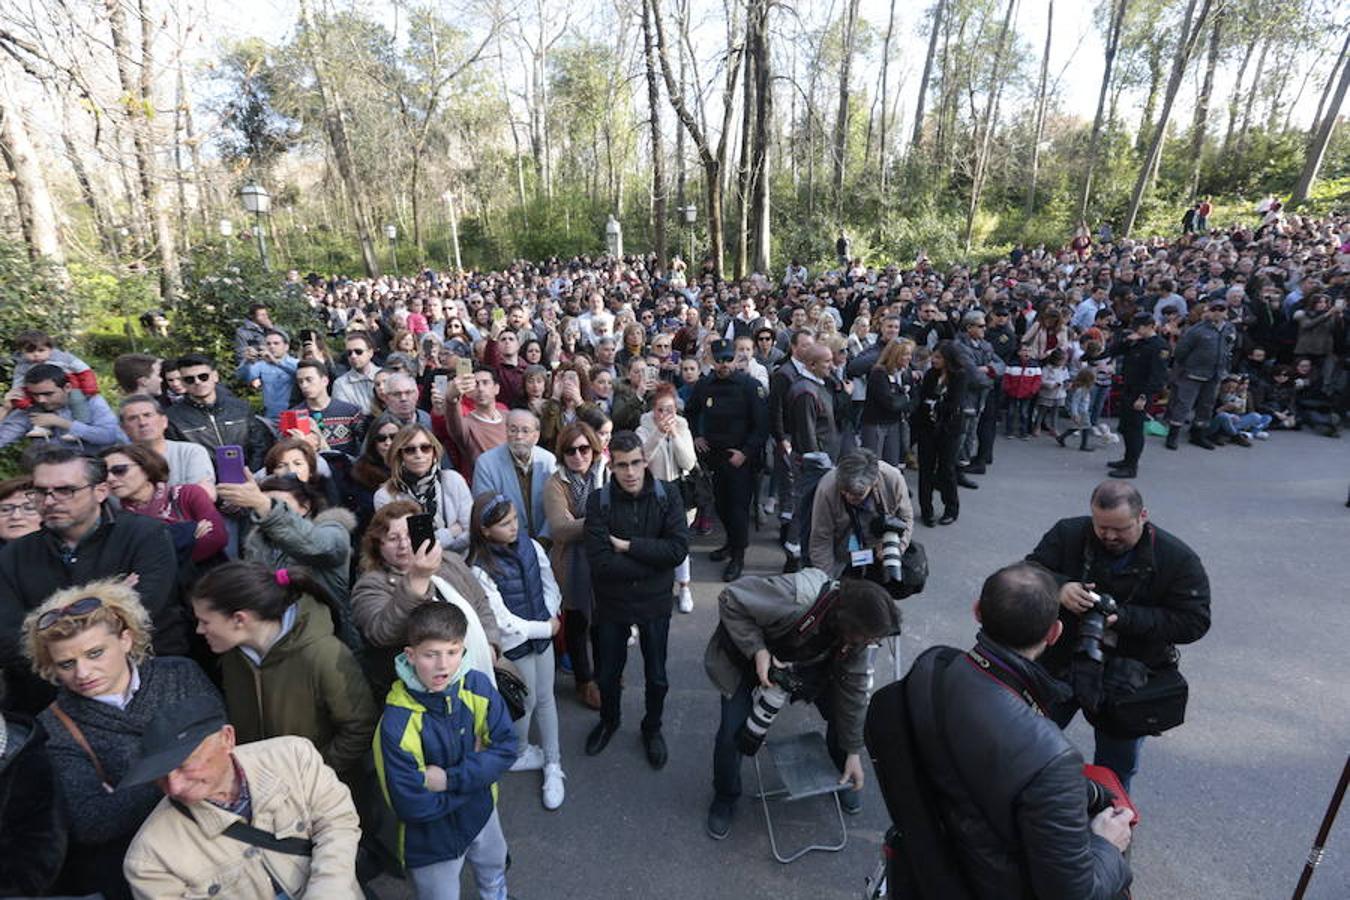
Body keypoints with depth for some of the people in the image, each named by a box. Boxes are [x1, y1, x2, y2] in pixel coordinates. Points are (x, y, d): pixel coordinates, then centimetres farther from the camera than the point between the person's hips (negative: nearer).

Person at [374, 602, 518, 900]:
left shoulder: (477, 686, -20)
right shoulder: (397, 724, -31)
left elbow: (505, 749, -18)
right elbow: (413, 805, -28)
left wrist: (450, 779, -28)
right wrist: (476, 769, -21)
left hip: (481, 812, 5)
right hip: (432, 837, -4)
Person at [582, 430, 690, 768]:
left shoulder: (666, 495, -12)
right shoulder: (598, 501, -16)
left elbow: (679, 548, -22)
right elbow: (600, 562, -23)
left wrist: (628, 546, -22)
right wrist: (653, 560, -21)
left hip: (654, 601, 0)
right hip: (612, 601, 0)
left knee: (656, 677, 17)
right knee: (608, 673, 20)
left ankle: (652, 728, 46)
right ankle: (608, 720, 51)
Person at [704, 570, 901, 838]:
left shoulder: (855, 631, -23)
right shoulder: (796, 597, -44)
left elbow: (852, 688, -10)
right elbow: (730, 598, -34)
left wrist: (854, 753, -6)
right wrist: (757, 650, -39)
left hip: (802, 662, 5)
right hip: (746, 656, -4)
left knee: (843, 713, -1)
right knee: (732, 733, -10)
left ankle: (841, 779, 31)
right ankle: (725, 798, 22)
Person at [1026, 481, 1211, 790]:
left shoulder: (1178, 559, -11)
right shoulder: (1068, 533, -9)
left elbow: (1193, 622, -14)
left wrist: (1125, 617, -26)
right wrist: (1059, 587, -30)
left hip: (1129, 677, -1)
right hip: (1061, 661, 1)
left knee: (1116, 770, 17)